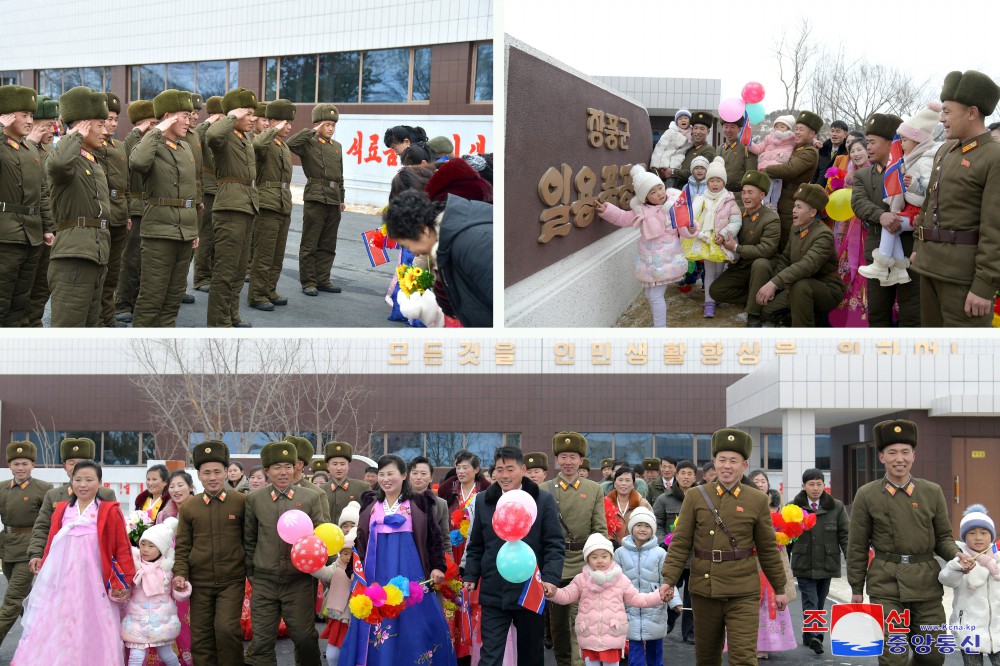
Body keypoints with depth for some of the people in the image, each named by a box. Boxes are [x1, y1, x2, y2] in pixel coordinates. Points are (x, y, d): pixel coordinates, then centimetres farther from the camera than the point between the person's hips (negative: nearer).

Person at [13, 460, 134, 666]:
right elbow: (50, 545, 15)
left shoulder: (109, 512, -1)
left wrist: (125, 581, -5)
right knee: (55, 630, 4)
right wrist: (44, 575, 12)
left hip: (93, 584, -4)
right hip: (61, 582, 4)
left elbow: (123, 548, -2)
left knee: (90, 633, -1)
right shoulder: (61, 510, 11)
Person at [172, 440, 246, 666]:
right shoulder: (188, 508, 6)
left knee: (227, 628, -17)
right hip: (200, 583, 3)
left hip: (232, 580, -3)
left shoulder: (242, 502, -1)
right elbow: (182, 546, 8)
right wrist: (180, 573, -6)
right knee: (201, 638, 5)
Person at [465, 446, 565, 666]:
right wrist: (470, 577, 2)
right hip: (493, 594, 1)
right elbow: (476, 546, 12)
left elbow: (555, 545, -3)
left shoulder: (543, 500, -1)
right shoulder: (483, 501, 7)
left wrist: (550, 578, -15)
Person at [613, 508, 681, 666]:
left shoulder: (659, 553, -3)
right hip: (631, 609, 0)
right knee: (635, 647, -2)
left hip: (655, 611, 0)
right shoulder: (621, 553, 1)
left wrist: (674, 601, -14)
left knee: (655, 647, 10)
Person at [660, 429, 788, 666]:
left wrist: (779, 588, 10)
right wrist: (669, 580, -8)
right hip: (704, 590, 2)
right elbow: (680, 543, 1)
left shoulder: (758, 500, 2)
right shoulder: (695, 497, 3)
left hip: (743, 593, -2)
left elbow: (768, 549, 7)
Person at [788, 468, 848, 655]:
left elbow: (844, 535, 2)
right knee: (810, 602, -12)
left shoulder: (836, 507, 4)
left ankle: (808, 636, 22)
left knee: (820, 603, 10)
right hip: (803, 565, -2)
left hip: (826, 565, 2)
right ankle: (814, 637, -21)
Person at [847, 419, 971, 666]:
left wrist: (957, 555, -9)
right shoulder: (866, 495, 0)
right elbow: (857, 546, 5)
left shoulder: (933, 492, 6)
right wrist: (856, 589, 5)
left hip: (926, 584, 3)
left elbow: (943, 537, 12)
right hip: (886, 585, -3)